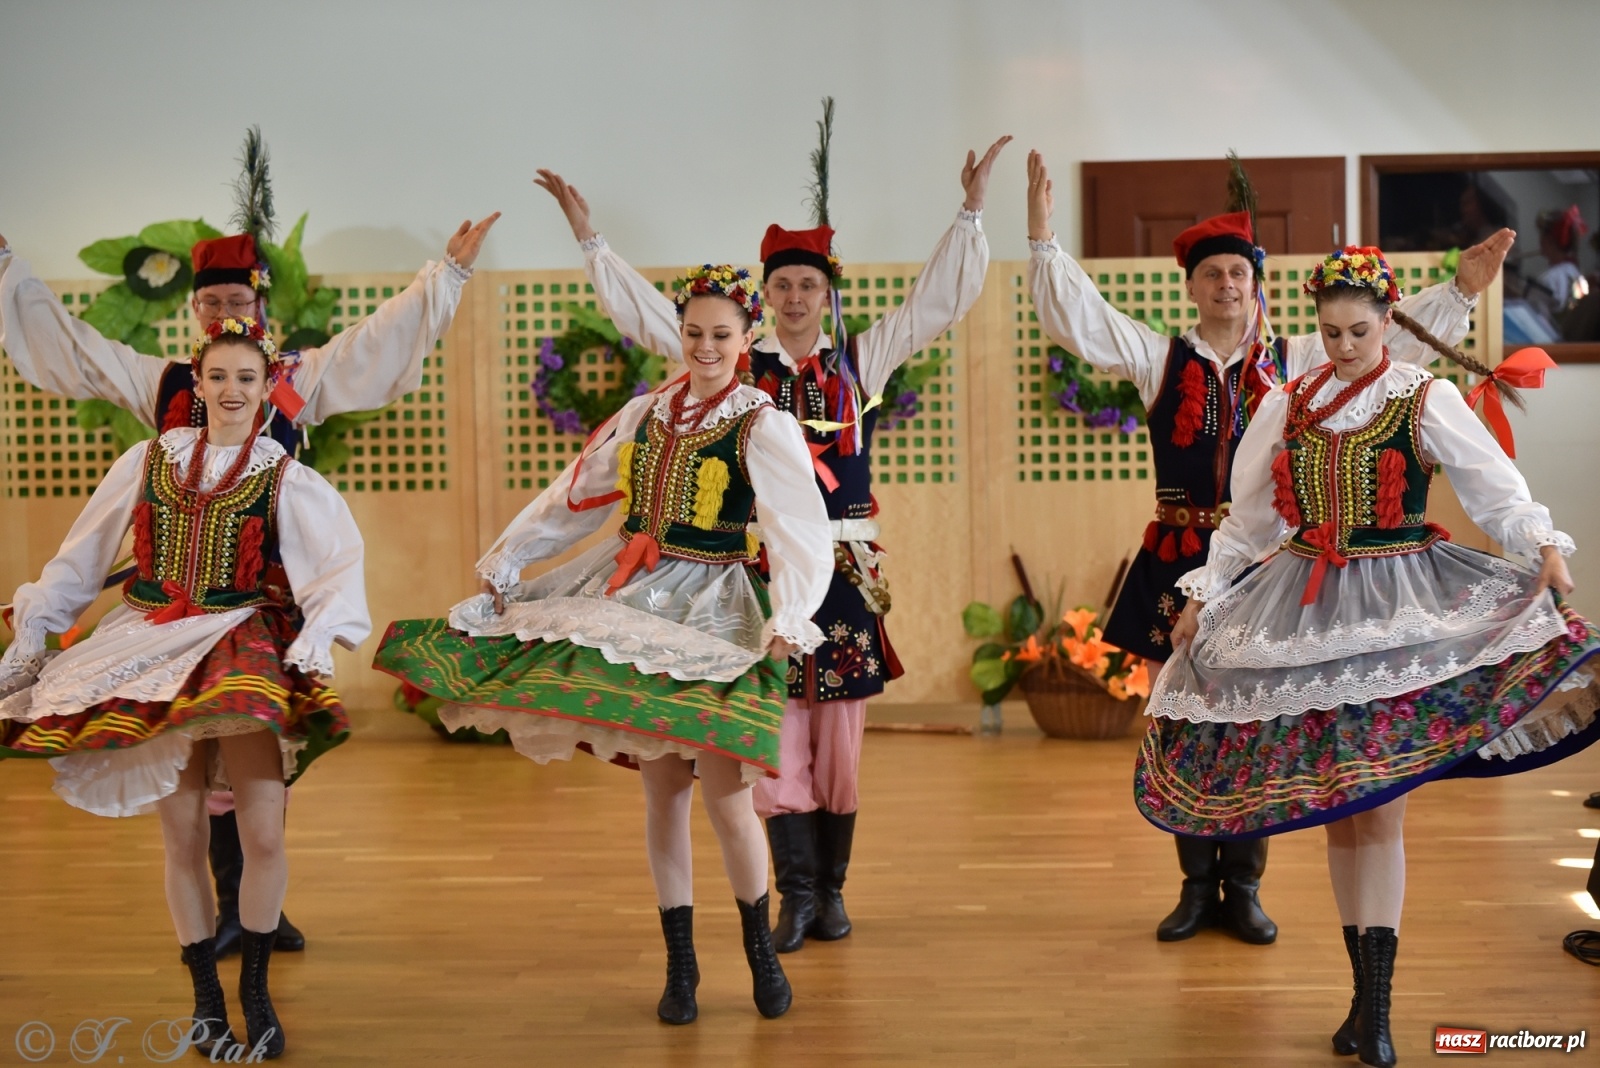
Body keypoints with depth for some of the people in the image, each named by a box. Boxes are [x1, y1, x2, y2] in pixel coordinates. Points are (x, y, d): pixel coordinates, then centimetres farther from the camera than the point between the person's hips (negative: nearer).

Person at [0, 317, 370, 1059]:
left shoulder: (286, 479, 3)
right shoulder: (150, 460, 10)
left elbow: (338, 561, -10)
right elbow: (80, 559, 13)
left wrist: (319, 631, -26)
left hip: (242, 647, -2)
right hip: (152, 652, 2)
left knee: (263, 835, -11)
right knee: (183, 840, 3)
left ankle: (255, 990, 9)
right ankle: (205, 997, 18)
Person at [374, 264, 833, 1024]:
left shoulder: (763, 426, -7)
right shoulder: (645, 413, 9)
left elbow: (800, 530, -19)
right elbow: (575, 496, 14)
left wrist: (787, 616, -34)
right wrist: (506, 560, 13)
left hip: (714, 612, -4)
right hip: (636, 601, 4)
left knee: (724, 793, -9)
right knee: (662, 785, 6)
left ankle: (761, 949, 15)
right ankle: (679, 964, 18)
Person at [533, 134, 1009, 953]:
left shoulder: (861, 360, 7)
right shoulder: (737, 368, 7)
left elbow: (939, 300, 6)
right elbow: (646, 312, 6)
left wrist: (971, 211, 1)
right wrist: (587, 237, 3)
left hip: (845, 564, 0)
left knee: (839, 737, 5)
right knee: (777, 738, 0)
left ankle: (831, 890, 17)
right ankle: (796, 892, 10)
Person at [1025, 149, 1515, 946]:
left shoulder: (1297, 360, 7)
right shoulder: (1158, 359, 6)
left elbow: (1394, 336, 7)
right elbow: (1076, 318, -1)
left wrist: (1461, 288, -3)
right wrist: (1043, 236, -9)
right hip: (1178, 561, 0)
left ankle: (1243, 888, 17)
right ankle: (1197, 887, 18)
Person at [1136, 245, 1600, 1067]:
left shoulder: (1428, 400, -3)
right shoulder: (1287, 406, 8)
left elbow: (1496, 488, -10)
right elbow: (1249, 516, 14)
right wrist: (1204, 589, 12)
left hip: (1398, 607, -3)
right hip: (1306, 611, 4)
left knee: (1380, 806, -8)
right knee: (1336, 808, 6)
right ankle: (1365, 993, 16)